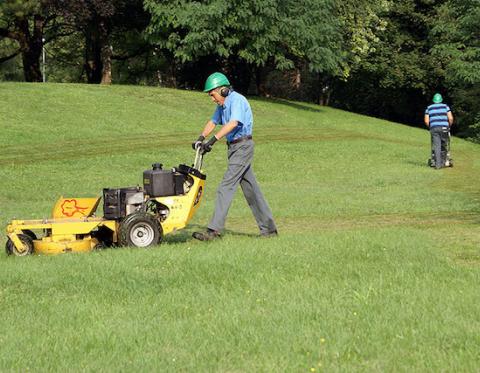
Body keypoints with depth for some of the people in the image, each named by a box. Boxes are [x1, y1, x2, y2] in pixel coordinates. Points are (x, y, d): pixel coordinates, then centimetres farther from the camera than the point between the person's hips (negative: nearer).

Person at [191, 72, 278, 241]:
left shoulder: (237, 100, -17)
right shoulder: (222, 105, 13)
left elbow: (233, 123, -30)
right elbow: (213, 122, 19)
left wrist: (213, 140, -37)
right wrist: (200, 138, 2)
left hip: (243, 146, -10)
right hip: (234, 147, 10)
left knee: (226, 186, -14)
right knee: (251, 189, 11)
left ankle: (214, 230, -17)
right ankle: (269, 228, 17)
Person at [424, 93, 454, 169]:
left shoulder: (429, 108, 13)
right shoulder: (445, 106, 10)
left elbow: (426, 121, 5)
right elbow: (450, 118, 0)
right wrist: (449, 126, 17)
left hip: (434, 128, 0)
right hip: (444, 128, 0)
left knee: (436, 147, -3)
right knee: (443, 146, 12)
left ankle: (437, 164, -11)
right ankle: (442, 162, 17)